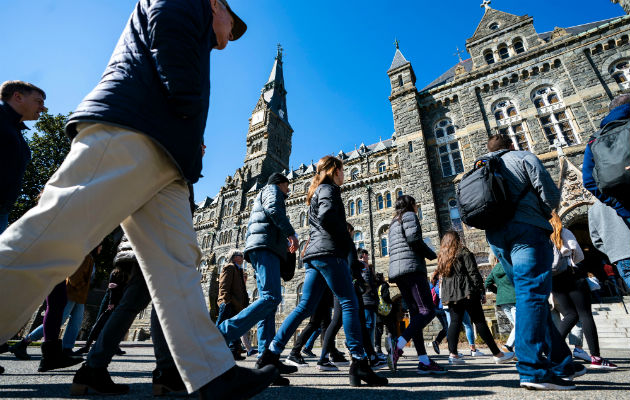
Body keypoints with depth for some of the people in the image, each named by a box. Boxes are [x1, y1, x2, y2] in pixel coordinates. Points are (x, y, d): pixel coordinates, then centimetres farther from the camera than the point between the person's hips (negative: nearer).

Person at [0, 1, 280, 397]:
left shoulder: (197, 44, 41)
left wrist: (192, 143, 11)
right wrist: (190, 111, -4)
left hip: (164, 163, 9)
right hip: (129, 134, -8)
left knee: (178, 263, -4)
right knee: (56, 239, -16)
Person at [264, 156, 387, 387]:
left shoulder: (316, 193, 29)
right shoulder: (329, 189, 1)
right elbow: (327, 217, -16)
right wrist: (349, 242, -5)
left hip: (314, 254, 9)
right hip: (329, 252, -9)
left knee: (305, 307, 5)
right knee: (349, 304, -7)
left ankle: (272, 353, 3)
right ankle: (359, 362, -7)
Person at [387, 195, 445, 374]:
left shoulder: (393, 223, 29)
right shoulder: (409, 215, 4)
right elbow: (414, 238, -12)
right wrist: (432, 254, 2)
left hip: (396, 270, 9)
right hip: (411, 267, -9)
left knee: (415, 313, 5)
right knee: (428, 311, -12)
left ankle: (424, 361, 1)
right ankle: (399, 343, -29)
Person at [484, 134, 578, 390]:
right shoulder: (523, 157, 9)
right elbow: (551, 195, -1)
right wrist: (542, 214, 15)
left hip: (496, 236, 6)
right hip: (526, 229, -6)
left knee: (529, 295, 11)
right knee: (532, 294, -13)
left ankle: (560, 363, 18)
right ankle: (533, 370, -19)